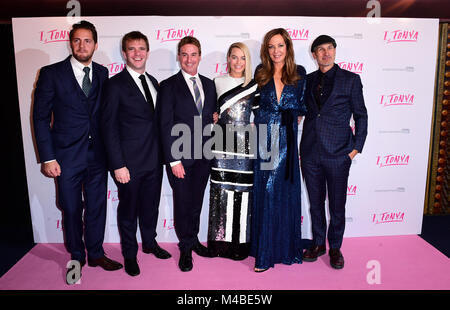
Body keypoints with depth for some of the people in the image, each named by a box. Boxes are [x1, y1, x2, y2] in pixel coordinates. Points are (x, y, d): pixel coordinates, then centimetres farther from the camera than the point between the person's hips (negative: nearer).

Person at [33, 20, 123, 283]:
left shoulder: (102, 74, 6)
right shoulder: (51, 73, -4)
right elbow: (41, 117, -4)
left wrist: (109, 150, 2)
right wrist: (48, 158, -9)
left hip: (97, 155, 3)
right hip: (67, 156, -2)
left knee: (97, 207, 12)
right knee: (72, 209, 12)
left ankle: (96, 254, 31)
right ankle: (77, 256, 33)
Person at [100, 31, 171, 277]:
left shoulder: (153, 83, 11)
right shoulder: (115, 84, -9)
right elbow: (109, 127, -12)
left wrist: (162, 155, 7)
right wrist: (118, 165, -16)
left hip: (154, 161, 6)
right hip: (130, 163, -5)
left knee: (151, 205, 19)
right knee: (128, 209, 11)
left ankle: (150, 242, 41)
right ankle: (129, 254, 31)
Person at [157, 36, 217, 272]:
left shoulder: (208, 84, 11)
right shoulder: (169, 86, -4)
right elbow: (165, 126, -9)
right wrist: (174, 160, -13)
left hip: (203, 156, 4)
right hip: (180, 156, -4)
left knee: (197, 201, 16)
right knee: (182, 202, 6)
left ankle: (193, 239, 36)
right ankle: (186, 247, 25)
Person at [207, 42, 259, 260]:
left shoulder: (254, 85, 7)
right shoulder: (217, 82, 10)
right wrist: (213, 116, 2)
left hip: (245, 145, 0)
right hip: (223, 144, 1)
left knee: (243, 192, 1)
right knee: (221, 191, 1)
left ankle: (241, 243, 14)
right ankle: (220, 242, 15)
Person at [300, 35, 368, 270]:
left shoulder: (351, 79, 1)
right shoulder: (308, 80, 10)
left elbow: (361, 115, 3)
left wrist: (356, 148, -3)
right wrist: (300, 147, 8)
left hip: (337, 153, -3)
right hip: (310, 153, 3)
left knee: (337, 204, 7)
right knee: (315, 202, 13)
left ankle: (335, 248, 26)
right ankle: (318, 244, 30)